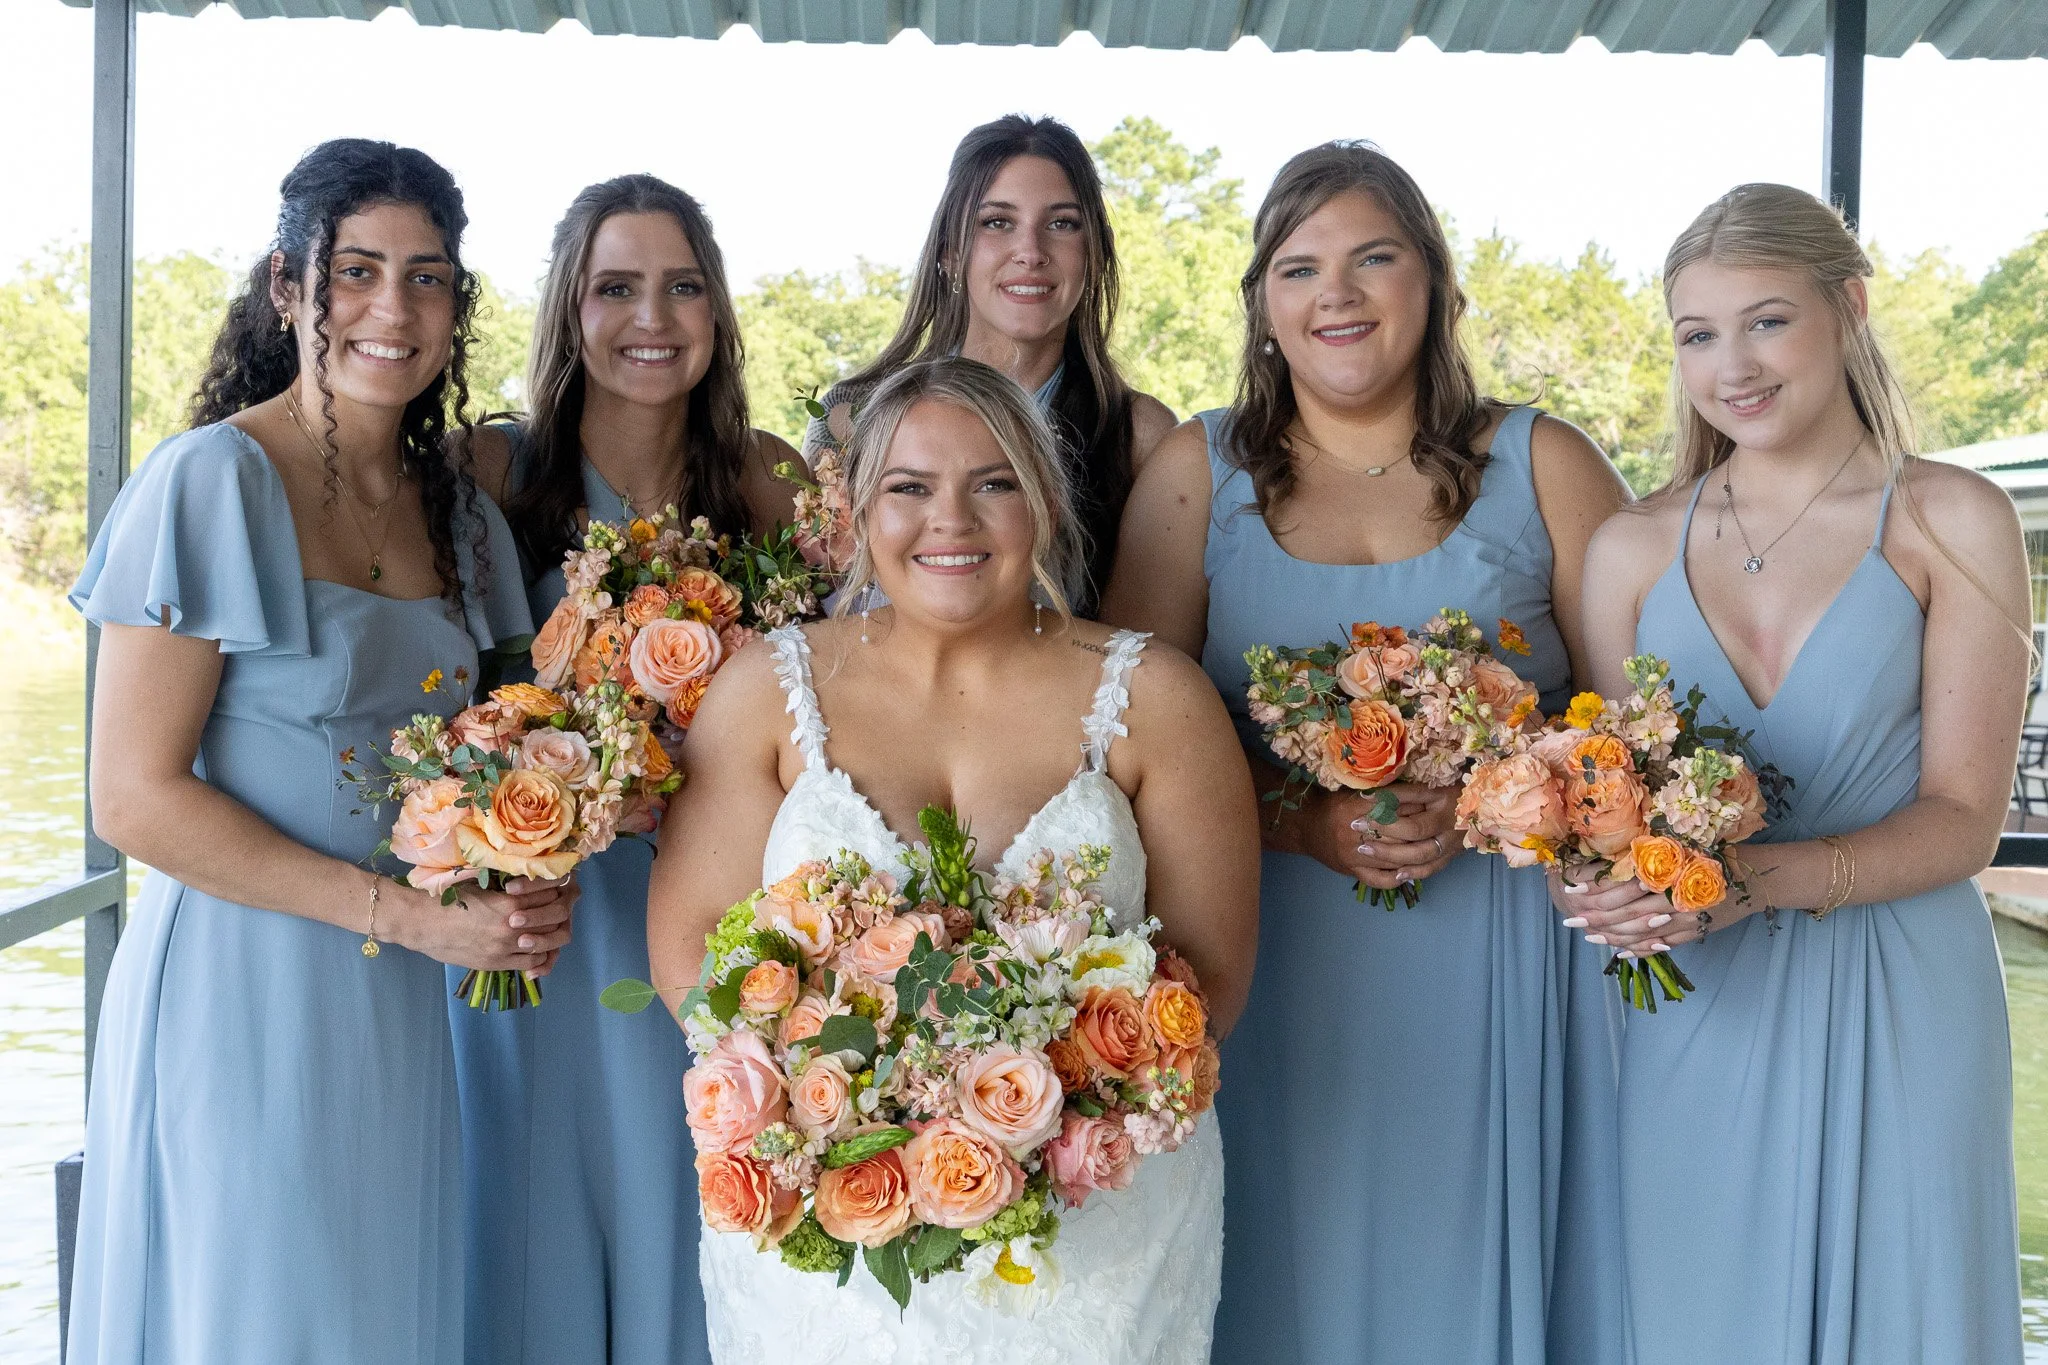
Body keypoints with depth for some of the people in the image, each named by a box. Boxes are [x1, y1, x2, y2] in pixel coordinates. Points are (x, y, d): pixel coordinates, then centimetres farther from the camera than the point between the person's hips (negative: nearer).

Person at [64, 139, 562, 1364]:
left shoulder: (460, 515, 9)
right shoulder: (213, 483, -11)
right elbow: (135, 799, -15)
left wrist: (519, 895, -2)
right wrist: (408, 912, -18)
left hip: (407, 1011, 6)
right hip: (242, 994, -6)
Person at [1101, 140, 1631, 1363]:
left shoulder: (1543, 466, 4)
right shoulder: (1199, 473, 5)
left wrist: (1482, 799, -14)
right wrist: (1298, 820, -15)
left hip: (1501, 973, 0)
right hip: (1275, 973, 0)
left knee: (1482, 1263, 8)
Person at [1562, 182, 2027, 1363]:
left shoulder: (1951, 523, -3)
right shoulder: (1634, 548, 5)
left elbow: (1963, 819, -6)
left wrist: (1756, 880, -22)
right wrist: (1609, 888, -13)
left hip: (1896, 1010, -2)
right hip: (1692, 1014, 2)